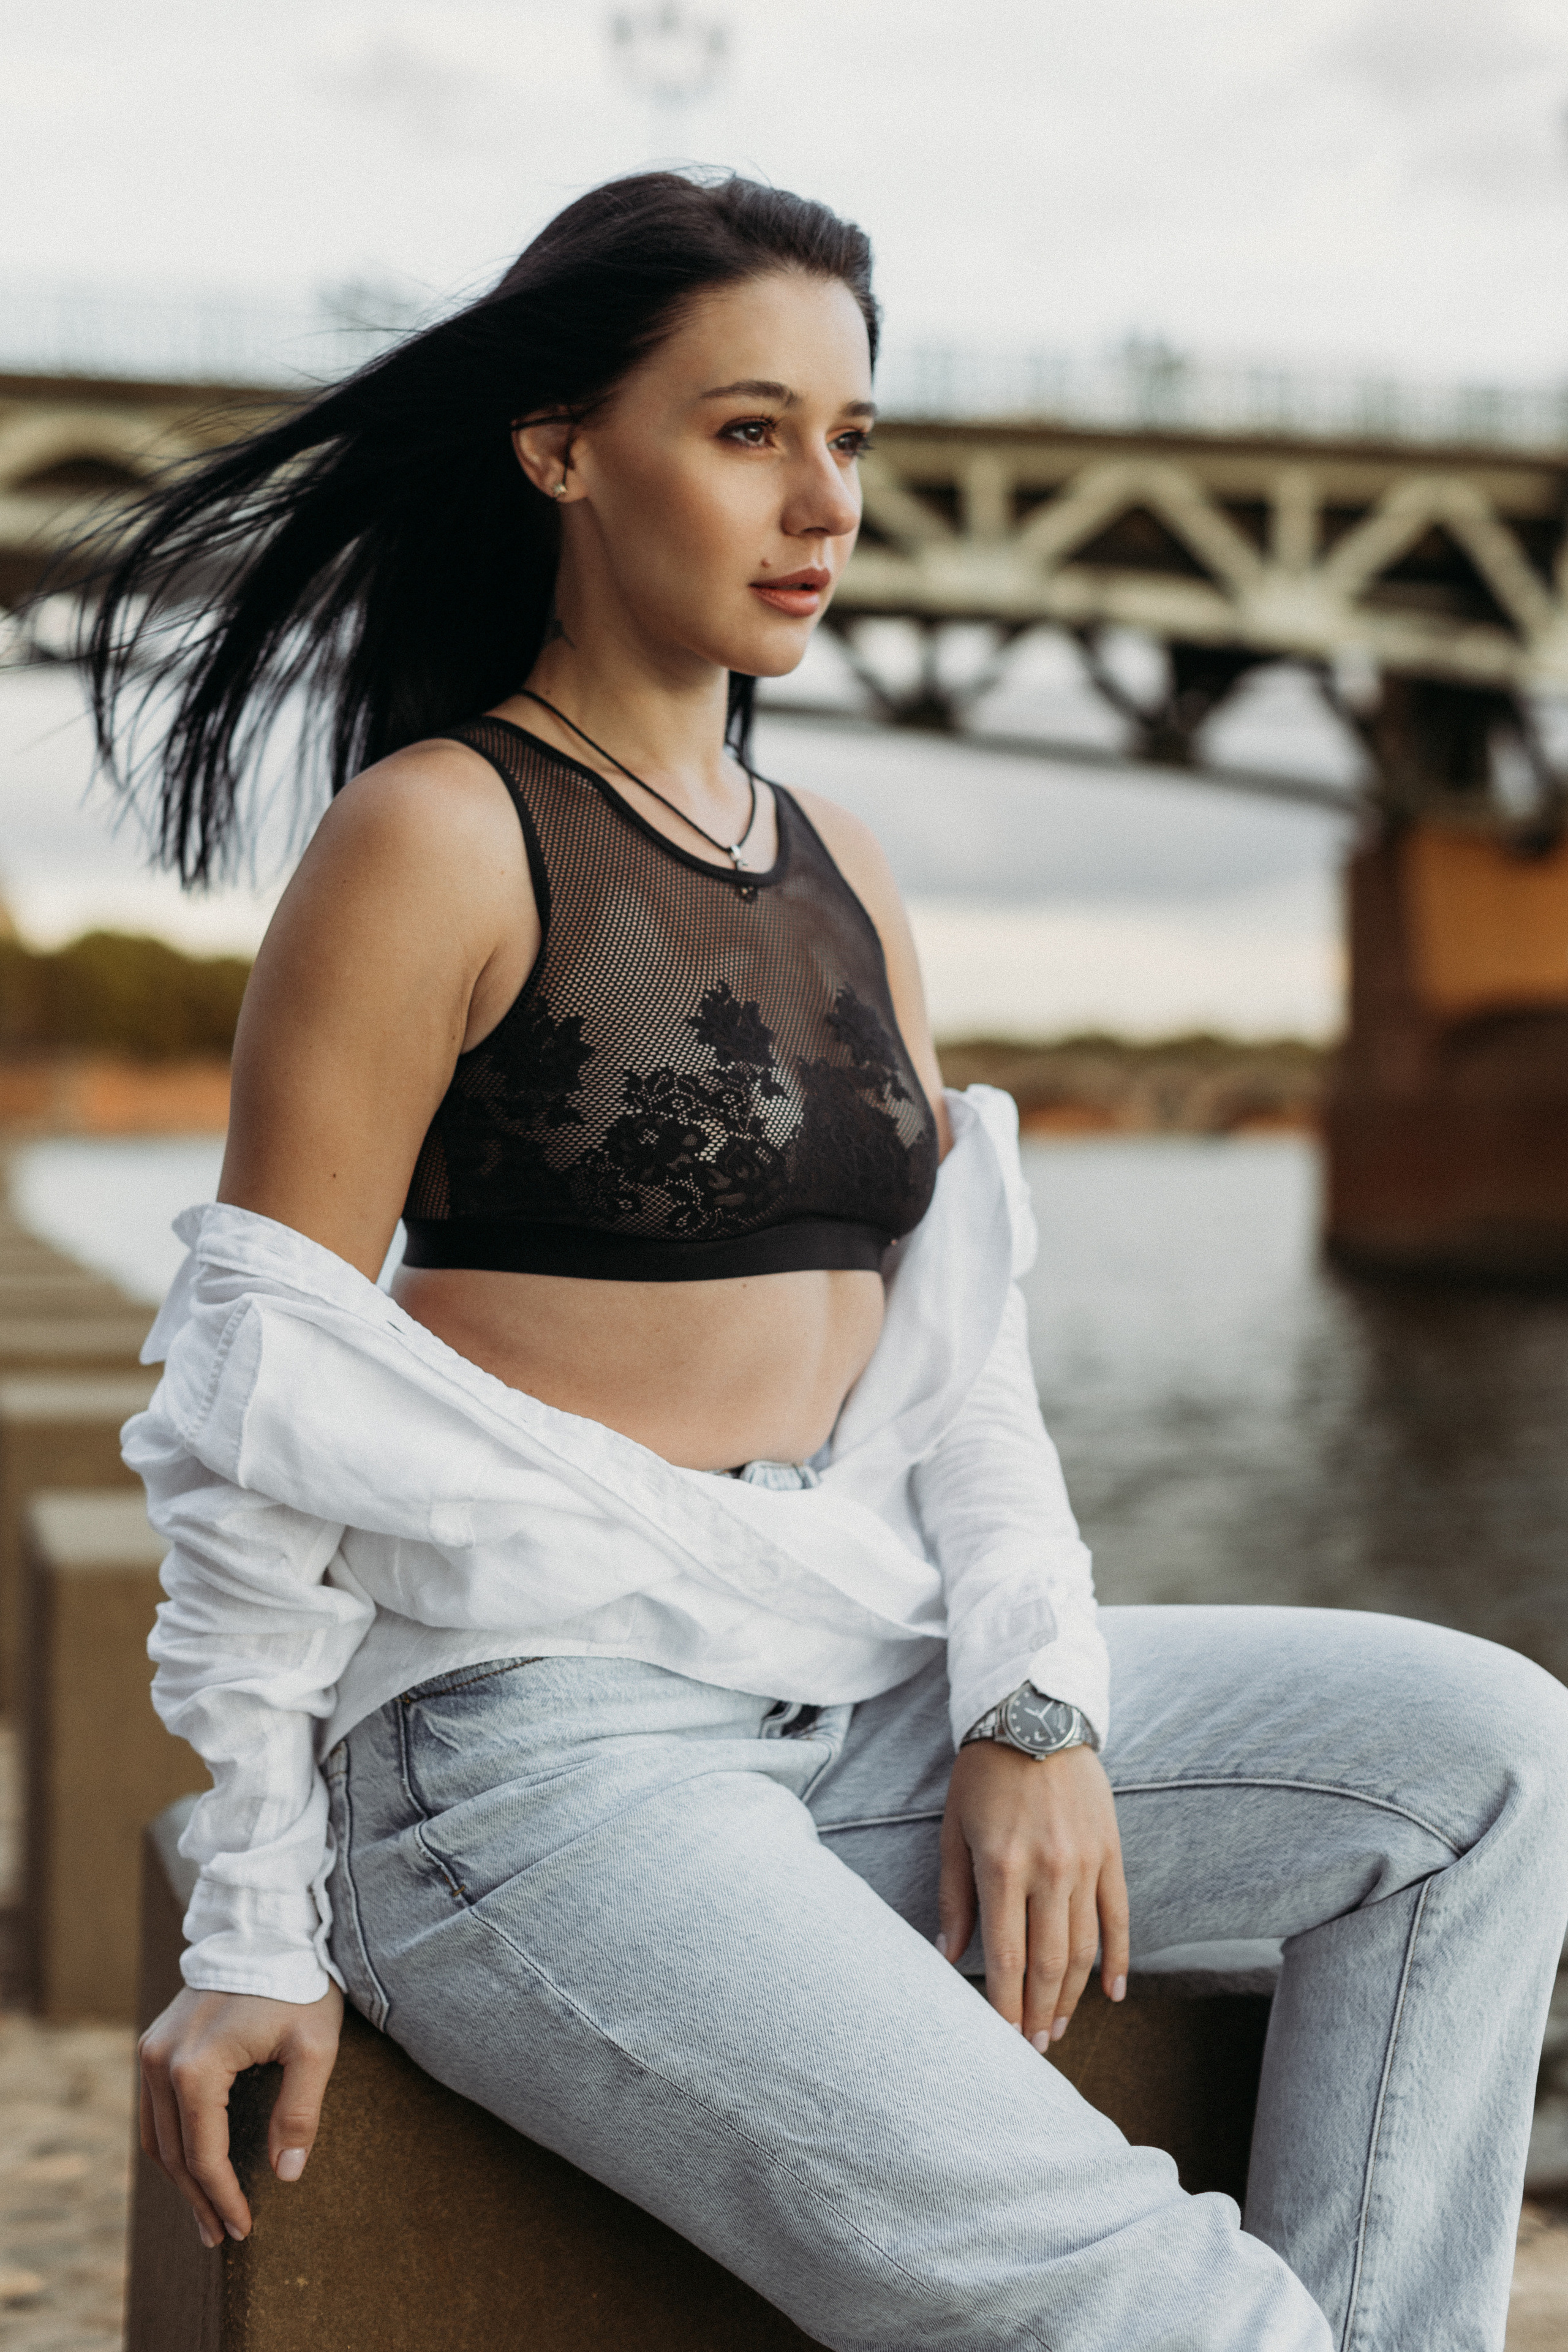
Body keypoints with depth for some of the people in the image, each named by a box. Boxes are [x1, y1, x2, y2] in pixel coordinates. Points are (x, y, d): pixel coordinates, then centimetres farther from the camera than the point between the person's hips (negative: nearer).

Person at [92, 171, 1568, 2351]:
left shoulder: (837, 867, 14)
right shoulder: (437, 840, -8)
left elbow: (954, 1324, 11)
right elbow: (261, 1408, -9)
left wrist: (1036, 1695, -5)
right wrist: (254, 1937, -9)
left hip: (854, 1686, 7)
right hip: (529, 1742, -7)